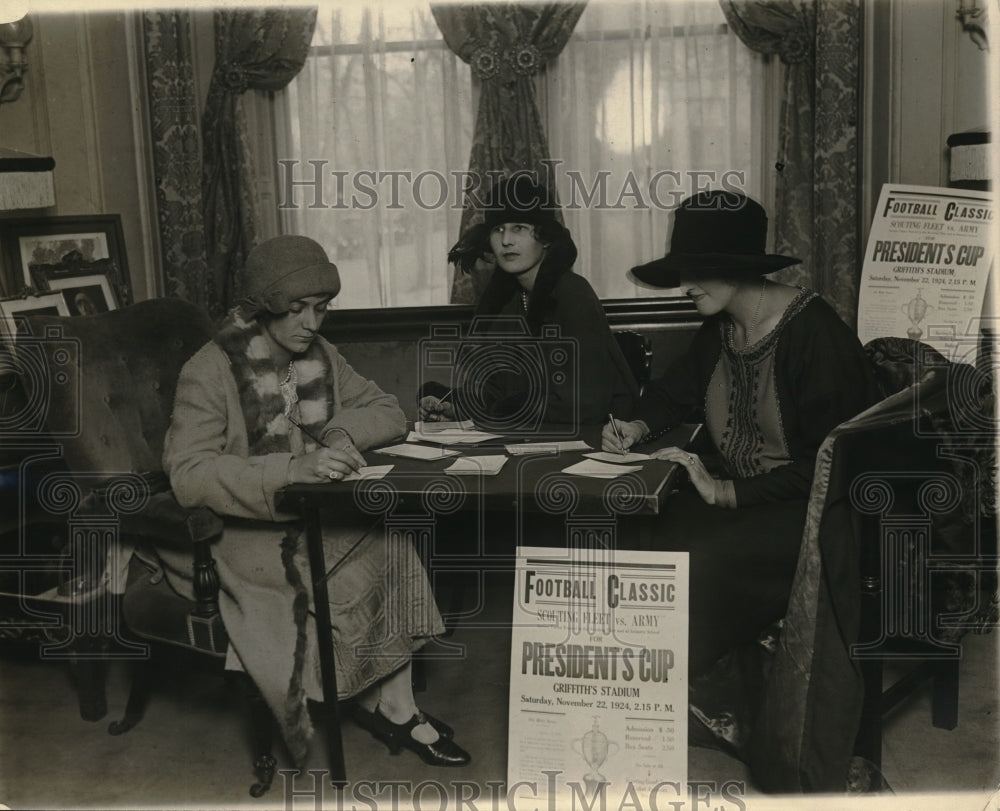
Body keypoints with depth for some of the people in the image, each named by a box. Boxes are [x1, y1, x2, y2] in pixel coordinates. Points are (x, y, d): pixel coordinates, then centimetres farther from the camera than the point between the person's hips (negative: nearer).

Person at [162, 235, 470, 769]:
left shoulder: (320, 357, 8)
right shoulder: (209, 372, -11)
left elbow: (388, 412, 12)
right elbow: (187, 473, -22)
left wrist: (343, 431, -12)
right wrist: (292, 470, -34)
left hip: (313, 517, 6)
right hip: (241, 530, -6)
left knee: (394, 544, -20)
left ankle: (390, 706, -7)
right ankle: (392, 706, -3)